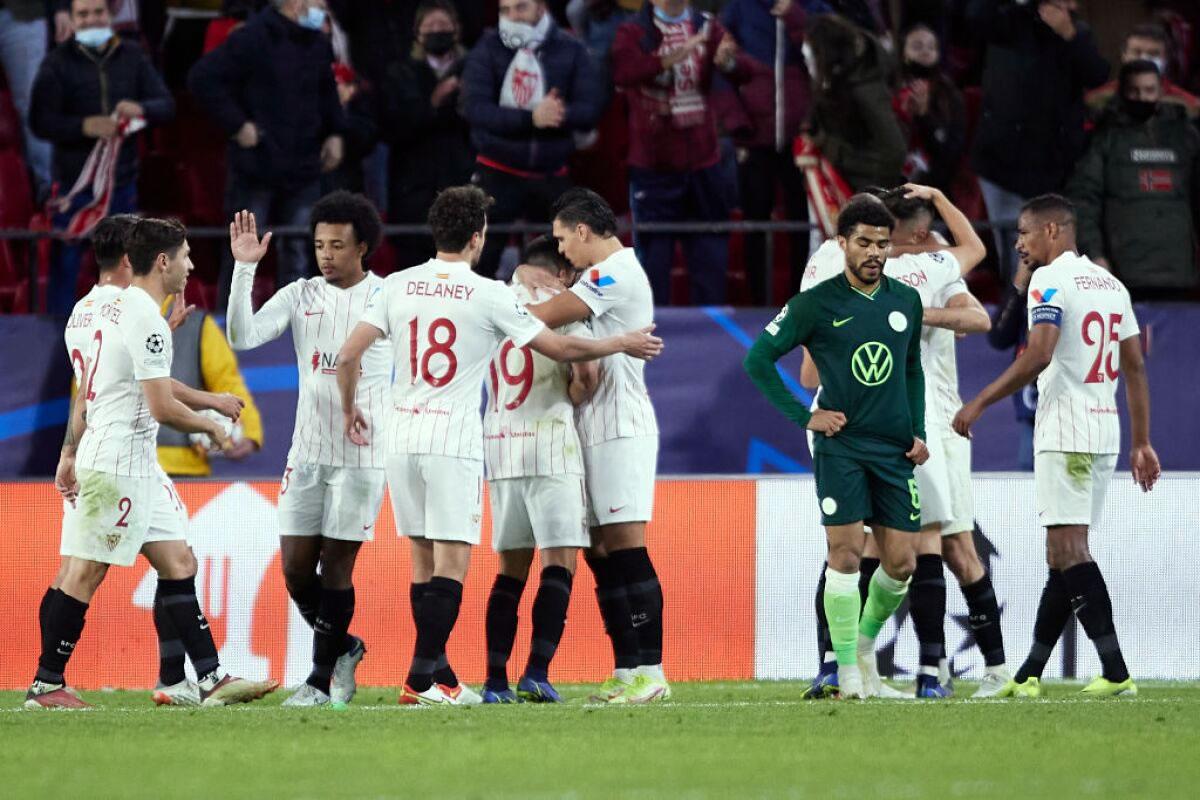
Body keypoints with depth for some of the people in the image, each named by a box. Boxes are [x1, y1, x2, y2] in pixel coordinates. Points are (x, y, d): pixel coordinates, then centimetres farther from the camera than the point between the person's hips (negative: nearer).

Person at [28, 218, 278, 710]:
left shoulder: (113, 306, 15)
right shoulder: (147, 320, -16)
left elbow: (86, 388, 21)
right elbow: (162, 408, -19)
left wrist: (70, 452, 24)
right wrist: (211, 427, -2)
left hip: (139, 465, 10)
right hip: (116, 463, -10)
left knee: (179, 565, 7)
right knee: (84, 573, -5)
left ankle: (210, 679, 5)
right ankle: (45, 686, -1)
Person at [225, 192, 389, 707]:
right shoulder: (300, 296, 5)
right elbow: (242, 336, -6)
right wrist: (245, 268, -14)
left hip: (362, 452, -4)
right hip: (307, 450, 4)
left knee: (335, 565, -3)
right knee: (295, 569, 3)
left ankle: (322, 678, 6)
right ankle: (342, 649, 26)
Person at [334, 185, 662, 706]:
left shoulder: (398, 286, 4)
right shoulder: (489, 296, -6)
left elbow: (349, 355, 2)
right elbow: (561, 348, 0)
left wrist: (350, 409, 21)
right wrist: (623, 345, 16)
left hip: (403, 437, 5)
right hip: (455, 441, -5)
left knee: (423, 560, 13)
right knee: (451, 565, -4)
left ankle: (434, 674, 15)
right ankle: (420, 682, -12)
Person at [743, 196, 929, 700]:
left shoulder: (906, 301, 8)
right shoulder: (815, 303, -6)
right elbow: (757, 360, -2)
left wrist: (918, 432, 11)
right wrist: (803, 416, -6)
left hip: (894, 450, 4)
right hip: (840, 446, -4)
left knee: (901, 561, 2)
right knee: (846, 552, -11)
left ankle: (866, 640, 27)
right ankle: (846, 664, -1)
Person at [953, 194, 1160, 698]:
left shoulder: (1050, 280, -9)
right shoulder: (1111, 284, 16)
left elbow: (1039, 355, -22)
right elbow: (1135, 369, 17)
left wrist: (979, 404, -15)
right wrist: (1141, 443, 20)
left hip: (1065, 432, -9)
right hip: (1106, 432, 9)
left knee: (1068, 549, -10)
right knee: (1064, 553, 11)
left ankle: (1116, 672, -19)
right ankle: (1029, 675, 15)